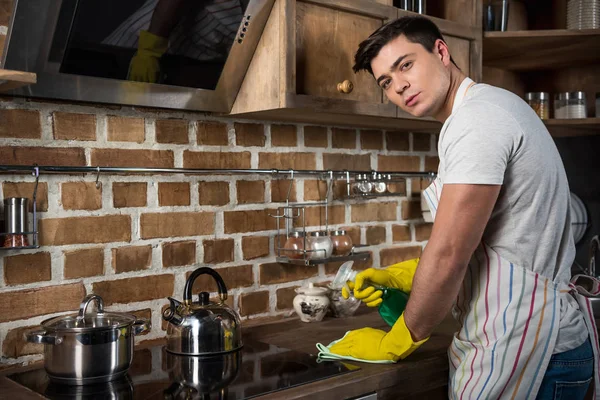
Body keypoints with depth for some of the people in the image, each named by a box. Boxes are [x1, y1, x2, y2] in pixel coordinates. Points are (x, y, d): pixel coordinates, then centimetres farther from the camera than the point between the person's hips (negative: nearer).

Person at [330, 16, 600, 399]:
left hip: (524, 349, -9)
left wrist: (396, 343, -8)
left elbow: (448, 256, -20)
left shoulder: (478, 116, -18)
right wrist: (399, 278, 12)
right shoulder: (492, 108, 14)